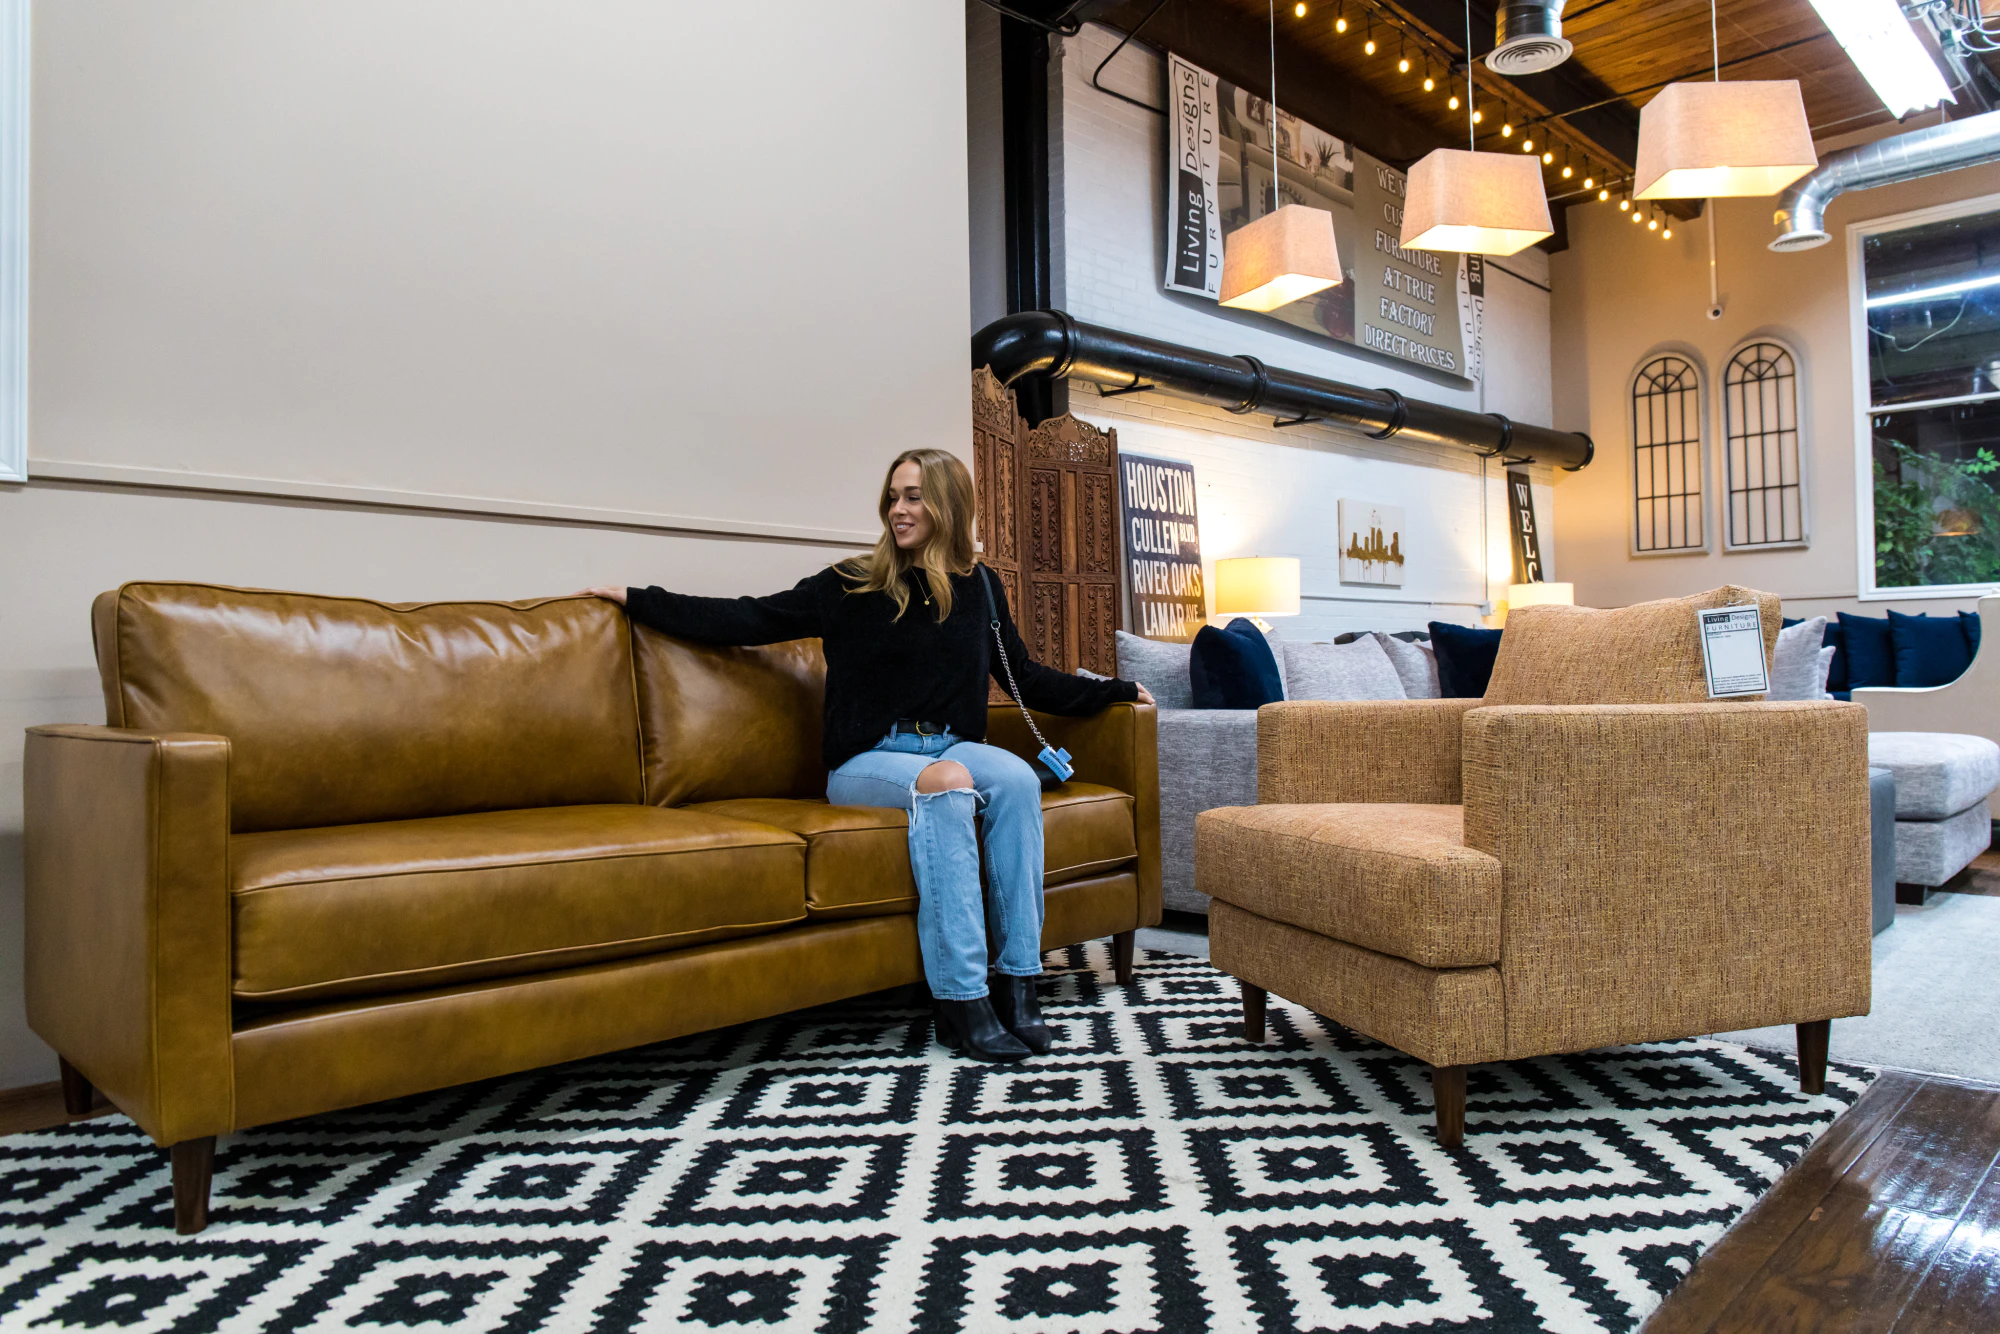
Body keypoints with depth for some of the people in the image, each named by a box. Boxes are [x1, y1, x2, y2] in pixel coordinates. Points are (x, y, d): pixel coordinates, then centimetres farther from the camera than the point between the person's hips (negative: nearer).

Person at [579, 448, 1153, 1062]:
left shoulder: (979, 587, 13)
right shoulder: (852, 586, 3)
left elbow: (1026, 679, 22)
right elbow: (749, 619, 3)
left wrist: (1116, 690, 21)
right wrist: (637, 600, 1)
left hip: (952, 748, 3)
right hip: (866, 760, -3)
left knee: (1017, 777, -30)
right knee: (946, 782, -35)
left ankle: (1016, 980, -26)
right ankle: (960, 1000, -35)